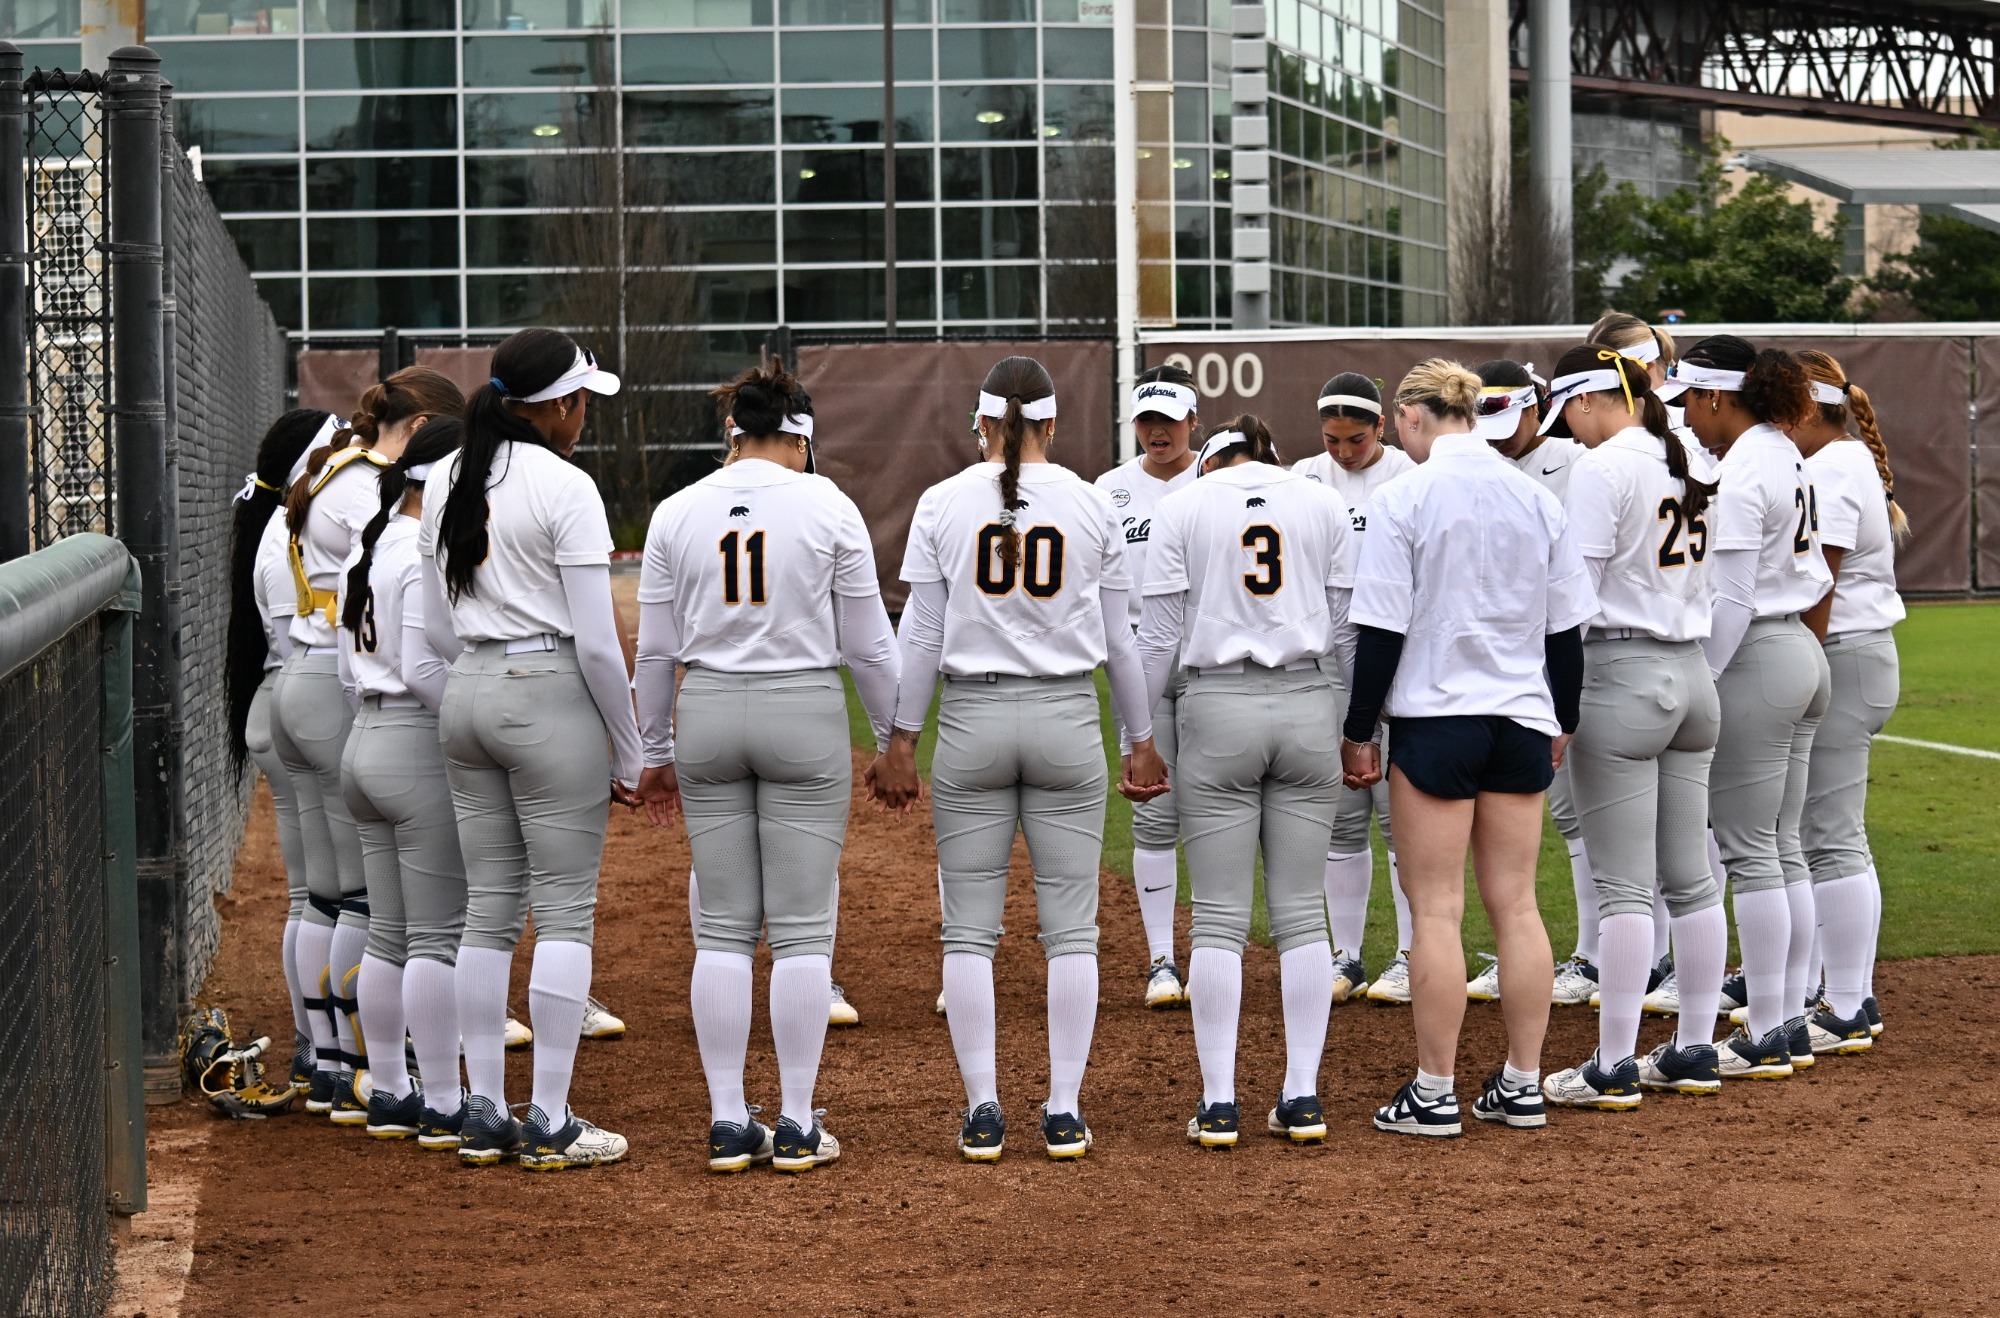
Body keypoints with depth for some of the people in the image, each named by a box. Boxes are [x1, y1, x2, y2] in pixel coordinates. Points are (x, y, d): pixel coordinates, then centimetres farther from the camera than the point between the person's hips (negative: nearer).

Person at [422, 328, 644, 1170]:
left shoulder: (445, 483, 9)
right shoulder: (565, 488, -12)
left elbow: (439, 627, 13)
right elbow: (597, 642, -13)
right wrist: (628, 753, -4)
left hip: (465, 696, 7)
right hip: (550, 698, -7)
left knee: (488, 906, 11)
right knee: (565, 910, -1)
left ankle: (483, 1115, 12)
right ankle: (550, 1124, -1)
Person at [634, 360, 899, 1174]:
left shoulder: (678, 512, 3)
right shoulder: (827, 506, -3)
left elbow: (656, 650, 6)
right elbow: (868, 644, -1)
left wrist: (654, 753, 16)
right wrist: (894, 738, 10)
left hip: (708, 713, 3)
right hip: (806, 713, -2)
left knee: (723, 928, 7)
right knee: (803, 928, 2)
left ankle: (728, 1123, 7)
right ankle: (797, 1127, 3)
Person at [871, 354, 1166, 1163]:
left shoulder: (942, 505, -1)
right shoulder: (1092, 506, 1)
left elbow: (922, 635, -2)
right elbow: (1119, 638, 4)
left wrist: (901, 741, 3)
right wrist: (1142, 740, 13)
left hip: (971, 723, 0)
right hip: (1067, 719, 0)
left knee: (969, 927, 6)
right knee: (1070, 925, 5)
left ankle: (982, 1113, 4)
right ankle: (1064, 1113, 4)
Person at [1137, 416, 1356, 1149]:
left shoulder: (1183, 507, 4)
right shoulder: (1324, 504, 8)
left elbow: (1161, 635, 1)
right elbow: (1347, 630, 7)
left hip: (1219, 711, -2)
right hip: (1308, 707, 2)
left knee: (1218, 918, 1)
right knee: (1302, 914, 6)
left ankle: (1218, 1106, 0)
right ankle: (1302, 1098, 6)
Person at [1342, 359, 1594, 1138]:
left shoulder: (1404, 500, -10)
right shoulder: (1536, 498, 5)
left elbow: (1382, 630, -11)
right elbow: (1567, 627, 10)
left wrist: (1359, 732, -3)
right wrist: (1562, 721, 21)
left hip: (1435, 717, -5)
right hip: (1521, 720, 5)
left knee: (1436, 909, -1)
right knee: (1516, 905, 9)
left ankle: (1433, 1095, 2)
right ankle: (1522, 1087, 13)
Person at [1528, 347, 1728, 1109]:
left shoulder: (1602, 468, -12)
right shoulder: (1685, 466, 11)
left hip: (1620, 673, -8)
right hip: (1691, 672, 8)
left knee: (1623, 885, -5)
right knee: (1690, 877, 11)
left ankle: (1614, 1068, -2)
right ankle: (1695, 1054, 16)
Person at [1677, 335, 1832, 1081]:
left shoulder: (1739, 473, -16)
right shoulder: (1787, 457, 13)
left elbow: (1731, 599, -19)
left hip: (1755, 659, -10)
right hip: (1800, 654, 10)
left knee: (1748, 852, -5)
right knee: (1782, 850, 12)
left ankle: (1766, 1039, -2)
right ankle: (1791, 1024, 16)